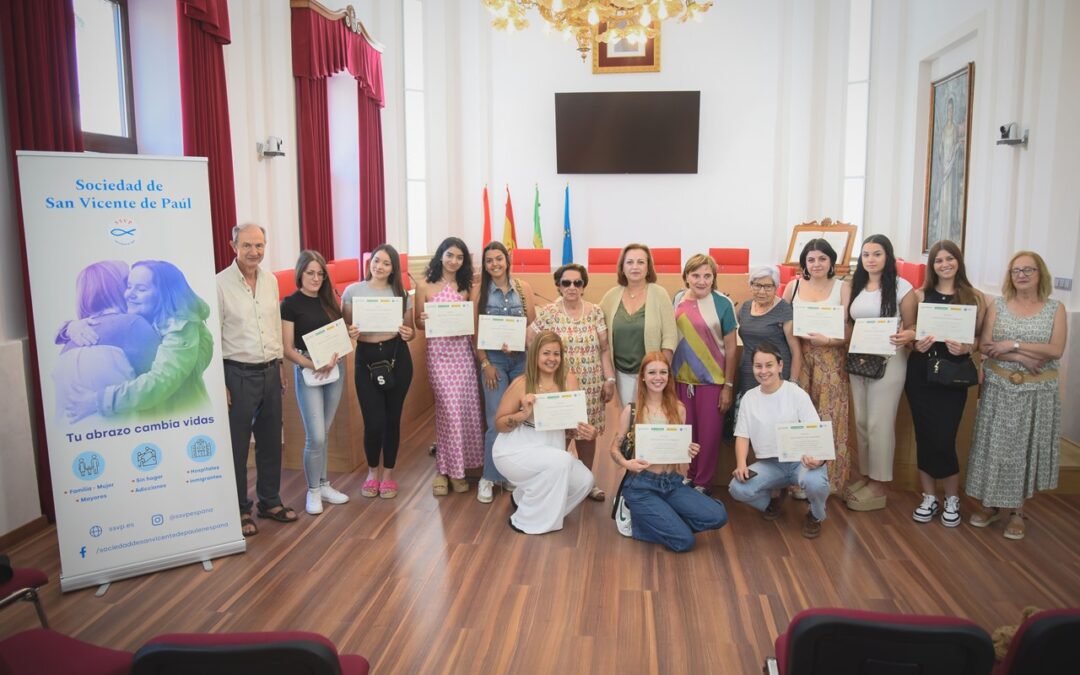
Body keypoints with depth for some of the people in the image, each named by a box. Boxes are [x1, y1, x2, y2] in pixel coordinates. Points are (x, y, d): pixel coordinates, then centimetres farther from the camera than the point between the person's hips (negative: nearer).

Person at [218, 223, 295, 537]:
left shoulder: (271, 280, 6)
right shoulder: (220, 284, -12)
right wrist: (218, 383, -13)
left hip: (270, 371, 6)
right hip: (238, 373, -6)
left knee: (271, 441, 15)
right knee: (237, 445, 5)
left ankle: (269, 501, 30)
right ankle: (240, 509, 20)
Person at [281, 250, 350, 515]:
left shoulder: (329, 300, 8)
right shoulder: (290, 304, -6)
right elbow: (288, 348, -9)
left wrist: (332, 360, -9)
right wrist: (314, 365, -20)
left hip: (335, 370, 4)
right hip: (308, 372, -4)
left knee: (323, 433, 12)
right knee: (315, 437, -6)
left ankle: (323, 485, 24)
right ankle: (313, 490, 11)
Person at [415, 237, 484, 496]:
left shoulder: (465, 287, 10)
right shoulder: (425, 286, 0)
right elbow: (419, 323, 2)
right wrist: (424, 321, -18)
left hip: (463, 350, 4)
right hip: (439, 351, -4)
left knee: (468, 407, 4)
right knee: (451, 410, -6)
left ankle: (456, 466, 20)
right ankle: (449, 469, 9)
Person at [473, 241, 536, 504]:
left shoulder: (523, 287, 4)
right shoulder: (479, 291, 0)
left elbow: (533, 324, 2)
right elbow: (475, 331, -2)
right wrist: (485, 363, -8)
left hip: (522, 358, 2)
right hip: (493, 359, -2)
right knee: (497, 421, -3)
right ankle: (488, 478, 9)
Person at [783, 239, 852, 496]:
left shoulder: (843, 288, 2)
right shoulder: (793, 287, 8)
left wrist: (827, 340, -20)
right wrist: (797, 335, -5)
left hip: (831, 361, -1)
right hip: (798, 358, 2)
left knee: (829, 421, -1)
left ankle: (830, 481, 12)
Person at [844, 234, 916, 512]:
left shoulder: (901, 287, -6)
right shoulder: (856, 286, 10)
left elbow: (912, 327, -5)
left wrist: (906, 336, -26)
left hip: (888, 361, -5)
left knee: (879, 423, -2)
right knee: (861, 421, 10)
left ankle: (878, 487, 9)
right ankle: (865, 476, 23)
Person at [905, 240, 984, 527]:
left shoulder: (974, 297, 3)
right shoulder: (920, 294, 5)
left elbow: (981, 338, 5)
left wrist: (965, 347, -16)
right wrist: (916, 345, -14)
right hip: (920, 372, 2)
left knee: (943, 439, -5)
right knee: (924, 437, 6)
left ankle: (952, 499, 17)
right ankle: (929, 498, 21)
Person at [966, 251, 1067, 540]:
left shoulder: (1055, 309, 1)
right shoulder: (997, 306, 2)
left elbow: (1056, 350, -10)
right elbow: (984, 346, -7)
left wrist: (1013, 345, -17)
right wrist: (1024, 358, -17)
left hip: (1038, 392, 0)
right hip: (1000, 389, 1)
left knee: (1027, 448, 5)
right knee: (995, 445, 4)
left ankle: (1017, 511, 17)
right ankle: (992, 505, 18)